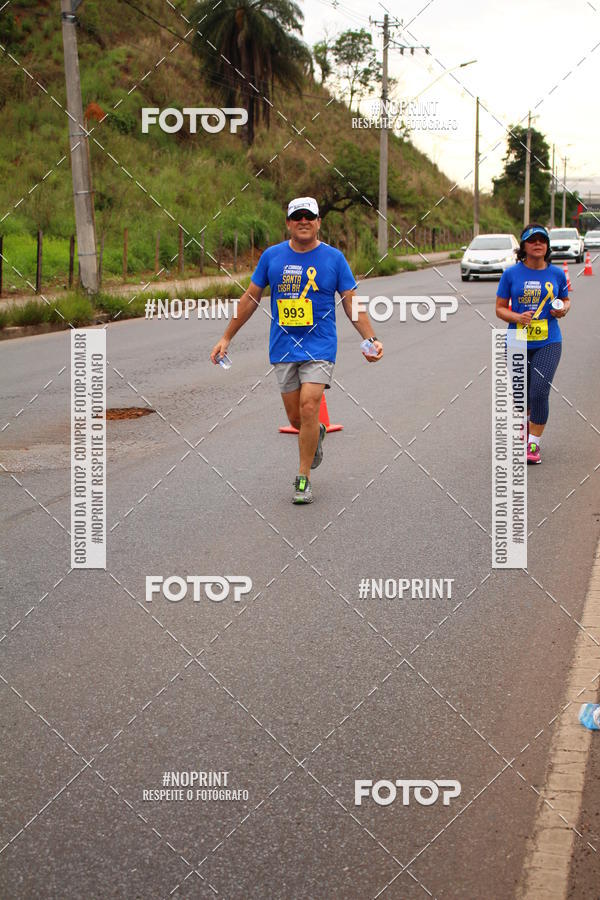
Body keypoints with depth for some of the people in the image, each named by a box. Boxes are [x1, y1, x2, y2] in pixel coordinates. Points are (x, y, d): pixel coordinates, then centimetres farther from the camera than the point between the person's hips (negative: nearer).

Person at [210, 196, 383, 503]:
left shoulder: (333, 258, 0)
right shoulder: (272, 256, 4)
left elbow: (352, 303, 3)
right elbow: (250, 298, 11)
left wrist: (371, 339, -9)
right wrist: (226, 337, 11)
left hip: (319, 347, -2)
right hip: (283, 348, 2)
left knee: (309, 409, -15)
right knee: (296, 418, 6)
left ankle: (303, 479, -2)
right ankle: (316, 434, 43)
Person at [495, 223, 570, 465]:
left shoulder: (556, 274, 2)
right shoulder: (511, 274, -2)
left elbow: (566, 300, 18)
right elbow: (500, 308, 2)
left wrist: (563, 309, -5)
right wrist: (518, 317, -17)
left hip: (548, 343, -1)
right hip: (518, 343, 1)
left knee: (539, 392, -15)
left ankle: (533, 444, -3)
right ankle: (525, 424, 44)